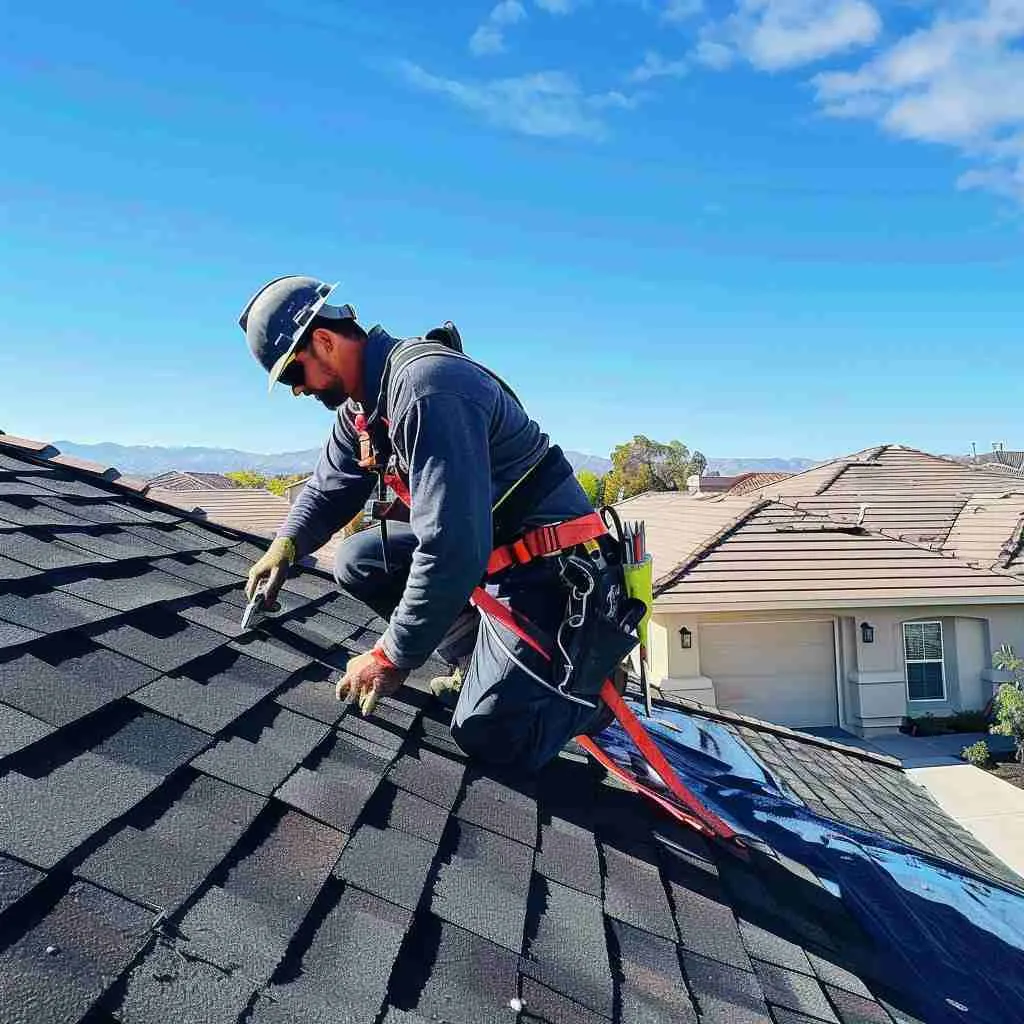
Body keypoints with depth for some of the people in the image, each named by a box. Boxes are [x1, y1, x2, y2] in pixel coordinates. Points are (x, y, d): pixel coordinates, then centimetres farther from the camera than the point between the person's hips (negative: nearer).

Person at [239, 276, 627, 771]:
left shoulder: (424, 388, -27)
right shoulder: (362, 402, 5)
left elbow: (452, 548, -32)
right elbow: (330, 486, 19)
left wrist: (393, 657, -23)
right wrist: (286, 545, 1)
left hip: (546, 558, -9)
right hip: (484, 541, 10)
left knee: (488, 738, -16)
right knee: (356, 560, 8)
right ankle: (484, 660, 11)